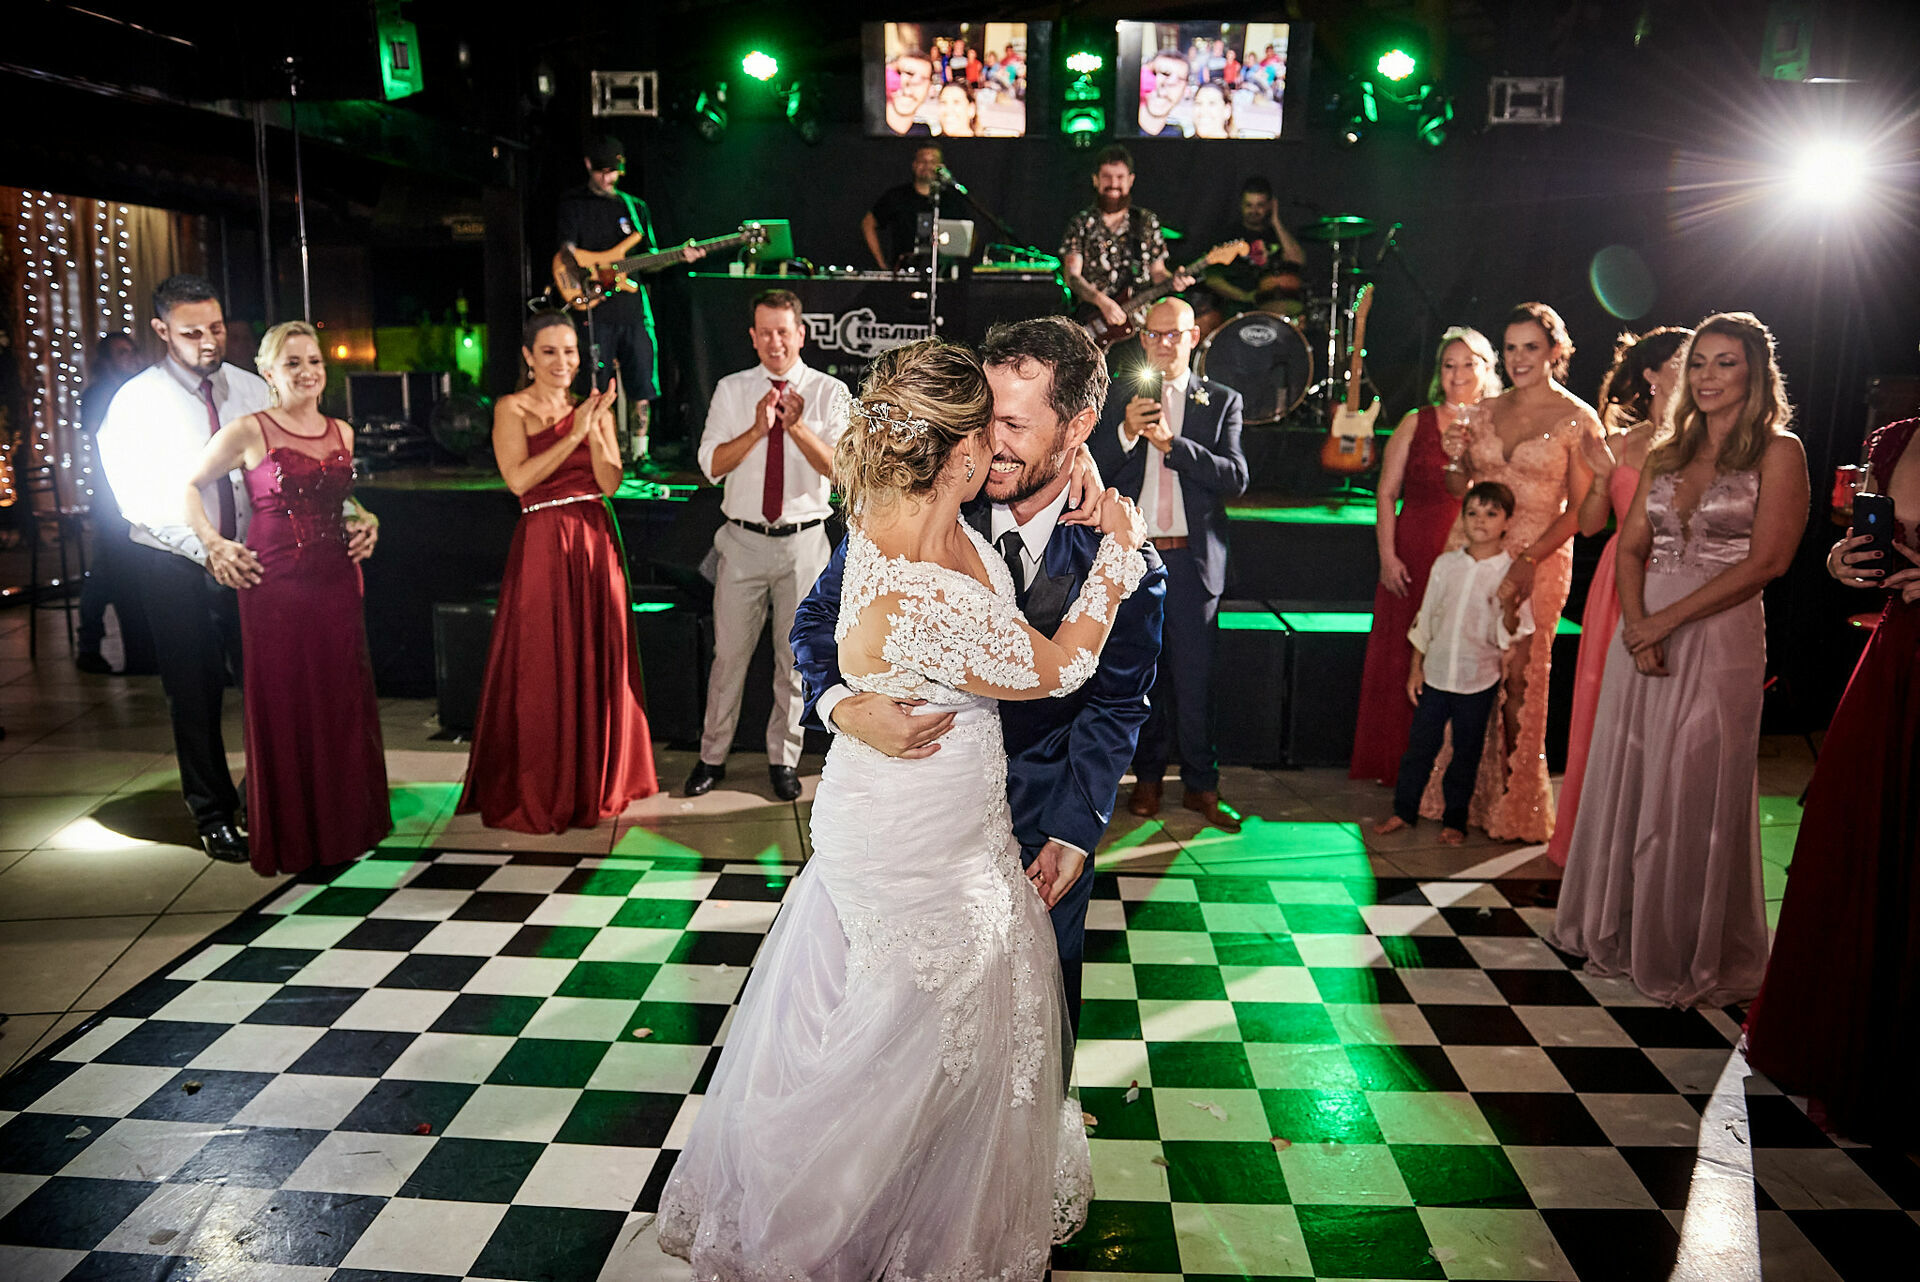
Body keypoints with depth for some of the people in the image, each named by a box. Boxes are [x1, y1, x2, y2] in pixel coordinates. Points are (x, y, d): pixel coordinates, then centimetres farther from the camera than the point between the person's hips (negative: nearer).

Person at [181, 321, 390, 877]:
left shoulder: (342, 433, 12)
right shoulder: (249, 432, -4)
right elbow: (188, 487, 5)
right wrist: (215, 545, -5)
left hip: (335, 581, 5)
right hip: (274, 583, -5)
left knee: (342, 704, 8)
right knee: (281, 708, 1)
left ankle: (345, 826, 22)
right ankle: (290, 839, 14)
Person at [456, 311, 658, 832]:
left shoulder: (592, 408, 10)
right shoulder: (513, 408, -1)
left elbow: (610, 482, 0)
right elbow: (519, 479, -15)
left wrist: (595, 430, -13)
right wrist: (573, 434, -16)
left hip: (596, 542, 4)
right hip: (542, 545, -4)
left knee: (596, 662, 9)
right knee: (540, 667, -1)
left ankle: (594, 784, 24)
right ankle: (534, 793, 12)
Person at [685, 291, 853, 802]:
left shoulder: (830, 392, 0)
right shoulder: (731, 390, 4)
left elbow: (839, 467, -12)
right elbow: (712, 464, -5)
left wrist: (797, 426, -25)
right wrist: (758, 428, -19)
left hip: (804, 542, 0)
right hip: (744, 539, 1)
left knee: (795, 655, 9)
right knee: (729, 652, 7)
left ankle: (783, 760, 24)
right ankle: (712, 757, 21)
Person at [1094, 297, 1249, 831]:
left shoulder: (1221, 401, 6)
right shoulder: (1118, 399, 9)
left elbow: (1236, 477, -6)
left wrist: (1170, 442, -18)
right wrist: (1127, 431, -16)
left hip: (1192, 559, -1)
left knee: (1194, 677, 1)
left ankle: (1200, 784, 12)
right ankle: (1147, 777, 21)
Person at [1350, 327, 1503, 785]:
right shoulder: (1416, 424, 5)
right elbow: (1387, 493, 4)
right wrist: (1388, 556, -2)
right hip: (1413, 563, 1)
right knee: (1400, 660, 5)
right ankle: (1396, 764, 19)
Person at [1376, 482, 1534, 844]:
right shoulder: (1446, 564, 0)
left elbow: (1508, 635, -8)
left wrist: (1509, 606, -28)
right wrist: (1416, 667, 7)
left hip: (1479, 681, -2)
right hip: (1436, 674, 2)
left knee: (1466, 753, 9)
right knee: (1420, 744, 8)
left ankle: (1455, 820, 24)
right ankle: (1404, 811, 23)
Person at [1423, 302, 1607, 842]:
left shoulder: (1577, 420, -3)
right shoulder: (1486, 412, 11)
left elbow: (1579, 510, -5)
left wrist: (1530, 559, -15)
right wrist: (1452, 457, -5)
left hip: (1537, 561, -4)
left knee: (1517, 680, -3)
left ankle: (1514, 802, 12)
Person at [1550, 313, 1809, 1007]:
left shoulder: (1778, 450, -3)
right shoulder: (1667, 453, 13)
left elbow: (1767, 560, -11)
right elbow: (1630, 547, 9)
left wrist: (1667, 619, -14)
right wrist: (1637, 625, -8)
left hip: (1721, 638, -5)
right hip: (1645, 631, 5)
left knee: (1695, 797, 1)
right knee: (1623, 784, 11)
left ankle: (1692, 956, 17)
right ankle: (1614, 929, 27)